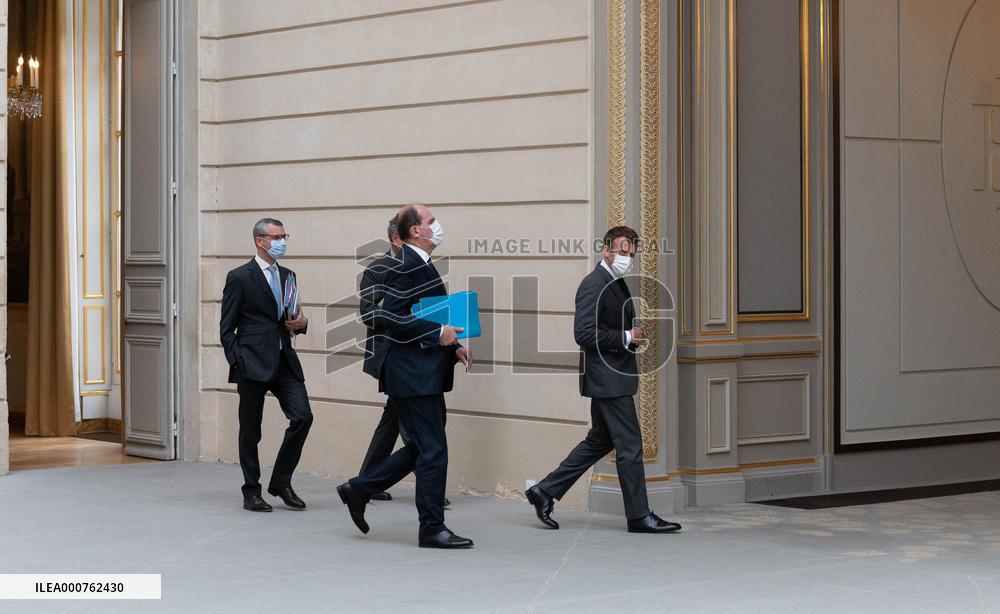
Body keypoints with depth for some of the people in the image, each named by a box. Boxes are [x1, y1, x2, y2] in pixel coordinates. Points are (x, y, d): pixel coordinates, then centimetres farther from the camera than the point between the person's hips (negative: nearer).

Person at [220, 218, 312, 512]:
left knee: (302, 416, -9)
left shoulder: (287, 276, 15)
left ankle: (281, 482, 6)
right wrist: (237, 364, -11)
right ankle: (251, 492, 14)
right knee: (251, 431, 2)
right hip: (253, 364, -5)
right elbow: (227, 329, -3)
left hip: (284, 361, 5)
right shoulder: (240, 277, -3)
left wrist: (301, 323, 2)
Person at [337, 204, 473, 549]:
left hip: (424, 374, 10)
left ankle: (358, 490, 24)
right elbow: (390, 320, -23)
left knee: (421, 449, 15)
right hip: (413, 375, -10)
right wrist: (438, 334, -20)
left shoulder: (422, 265, 17)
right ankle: (432, 529, 3)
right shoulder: (405, 267, -15)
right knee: (432, 450, -5)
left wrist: (454, 346, 11)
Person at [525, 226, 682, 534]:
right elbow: (584, 333, -22)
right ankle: (639, 516, 3)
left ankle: (545, 491, 20)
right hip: (608, 378, -11)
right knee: (629, 446, -5)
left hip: (615, 376, 11)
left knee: (599, 442, 16)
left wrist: (634, 335, 8)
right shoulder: (594, 284, -15)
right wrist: (626, 338, -18)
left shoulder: (616, 284, 17)